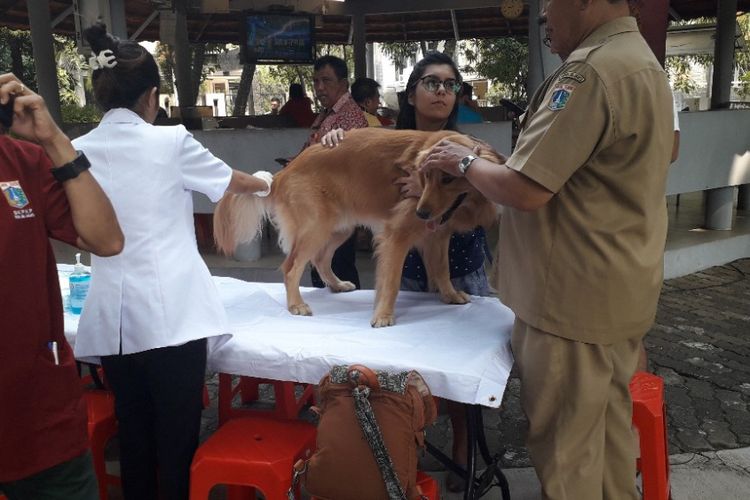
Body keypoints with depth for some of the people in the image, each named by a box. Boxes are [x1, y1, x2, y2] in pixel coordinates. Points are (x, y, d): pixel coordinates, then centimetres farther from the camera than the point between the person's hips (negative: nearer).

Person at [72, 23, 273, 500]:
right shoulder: (170, 141, -6)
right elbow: (232, 181, 10)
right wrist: (265, 182, 30)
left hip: (112, 315, 5)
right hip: (170, 312, -4)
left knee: (133, 434, 16)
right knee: (177, 437, 6)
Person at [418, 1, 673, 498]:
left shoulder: (590, 71, -20)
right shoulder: (642, 60, 13)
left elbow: (524, 191, -23)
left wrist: (465, 162, -5)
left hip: (575, 297, -10)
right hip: (622, 289, 10)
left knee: (565, 445, 6)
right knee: (609, 425, 22)